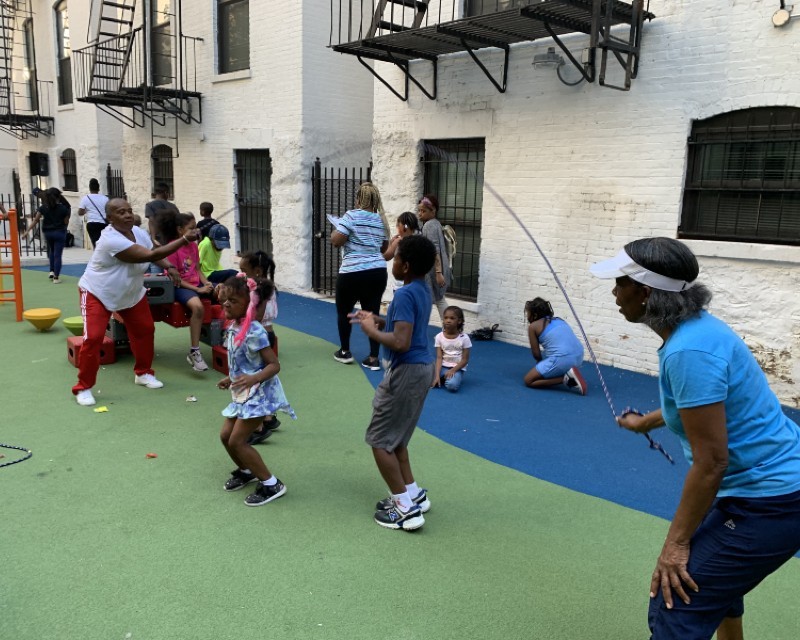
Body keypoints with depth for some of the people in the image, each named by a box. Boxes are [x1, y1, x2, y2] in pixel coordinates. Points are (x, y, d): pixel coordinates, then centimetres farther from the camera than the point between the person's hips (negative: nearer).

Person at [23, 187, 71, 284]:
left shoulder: (43, 208, -1)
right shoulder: (63, 208, -10)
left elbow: (35, 220, -3)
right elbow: (66, 222, -7)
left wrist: (28, 231, 1)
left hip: (48, 232, 4)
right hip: (59, 232, -3)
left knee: (52, 251, 27)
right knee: (57, 254, -1)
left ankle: (52, 271, 21)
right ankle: (56, 277, -2)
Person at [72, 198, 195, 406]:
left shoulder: (138, 232, -9)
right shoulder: (111, 240, -35)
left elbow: (154, 253, 8)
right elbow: (150, 255, -39)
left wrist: (169, 267, -15)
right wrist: (184, 239, -41)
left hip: (132, 293, 8)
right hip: (97, 293, -8)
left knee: (145, 329, 9)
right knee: (93, 338, -14)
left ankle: (143, 372, 28)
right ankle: (83, 387, -1)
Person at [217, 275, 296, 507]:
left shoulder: (253, 331, -22)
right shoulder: (233, 328, 5)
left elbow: (274, 365, -22)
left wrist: (252, 379, -35)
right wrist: (231, 379, 18)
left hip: (259, 393, -9)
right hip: (243, 393, 9)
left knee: (237, 441, -8)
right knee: (225, 435, 14)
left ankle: (271, 484, 4)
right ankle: (246, 471, 38)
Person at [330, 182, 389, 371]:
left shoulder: (351, 216, -10)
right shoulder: (381, 220, 10)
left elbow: (336, 241, -13)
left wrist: (336, 228, 6)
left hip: (353, 274, -5)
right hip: (378, 273, 5)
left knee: (344, 311, 15)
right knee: (372, 314, 6)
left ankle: (345, 352, 25)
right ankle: (374, 358, 4)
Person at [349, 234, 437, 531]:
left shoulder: (405, 294, -20)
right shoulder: (422, 289, 10)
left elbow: (401, 342, -28)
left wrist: (371, 330, -14)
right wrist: (379, 320, 11)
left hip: (407, 371, -10)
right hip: (421, 368, 10)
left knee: (379, 440, 1)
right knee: (394, 437, 21)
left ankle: (406, 509, 4)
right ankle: (414, 494, 27)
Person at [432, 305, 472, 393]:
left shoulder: (464, 338, -10)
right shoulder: (439, 337, -5)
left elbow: (465, 360, -6)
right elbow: (439, 358, -8)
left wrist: (453, 370, -19)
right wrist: (437, 375, -21)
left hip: (457, 368, -2)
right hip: (443, 366, 2)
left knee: (452, 386, -33)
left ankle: (454, 377, 2)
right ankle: (444, 377, 5)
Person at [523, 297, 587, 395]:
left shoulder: (533, 326, 6)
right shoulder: (558, 320, 25)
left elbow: (536, 354, 5)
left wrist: (542, 364, 26)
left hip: (562, 360, -8)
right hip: (579, 357, 8)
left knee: (528, 381, 7)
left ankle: (566, 379, -7)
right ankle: (567, 373, 13)